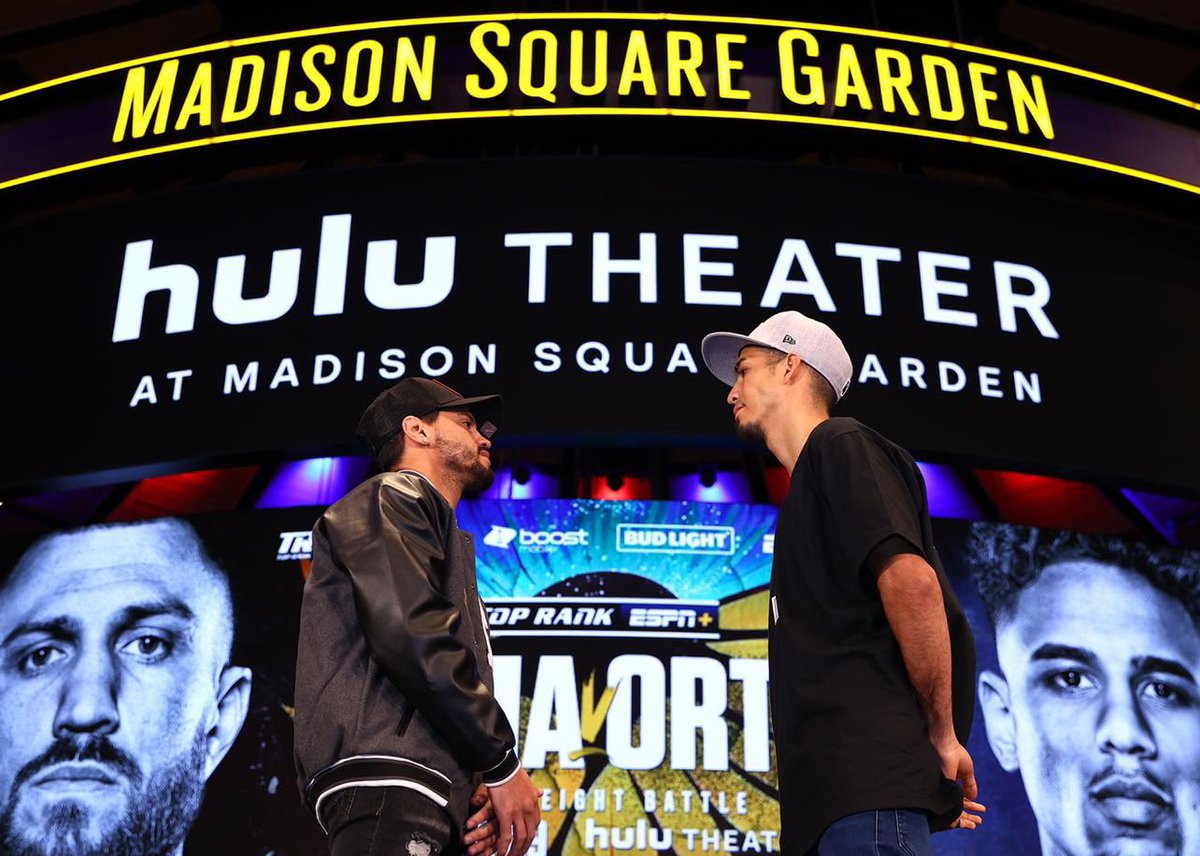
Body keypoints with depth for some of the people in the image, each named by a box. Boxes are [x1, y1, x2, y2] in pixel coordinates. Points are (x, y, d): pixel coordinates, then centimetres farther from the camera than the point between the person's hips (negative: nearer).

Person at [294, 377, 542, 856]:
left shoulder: (449, 544, 34)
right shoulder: (392, 497, 6)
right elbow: (410, 633, -12)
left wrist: (483, 781, 6)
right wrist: (502, 763, -8)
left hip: (439, 804, 9)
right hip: (388, 782, -9)